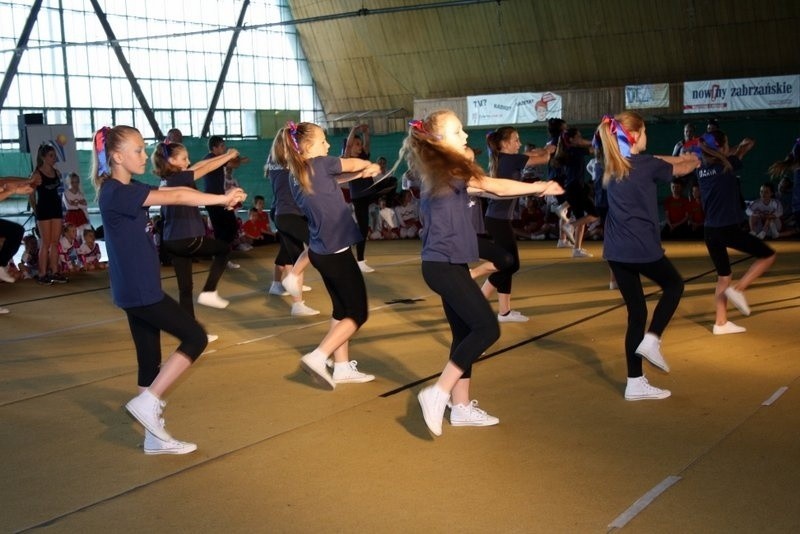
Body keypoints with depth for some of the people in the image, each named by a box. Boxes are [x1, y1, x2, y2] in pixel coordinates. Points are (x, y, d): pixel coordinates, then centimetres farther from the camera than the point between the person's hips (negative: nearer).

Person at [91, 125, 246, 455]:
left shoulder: (127, 190, 13)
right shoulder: (117, 193, -17)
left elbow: (174, 191, 7)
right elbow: (175, 198, -19)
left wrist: (221, 198, -2)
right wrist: (224, 199, -12)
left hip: (136, 290, 10)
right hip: (139, 291, -10)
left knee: (149, 359, 12)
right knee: (195, 337, -2)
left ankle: (155, 438, 19)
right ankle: (146, 402, 1)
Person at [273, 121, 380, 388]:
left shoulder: (295, 175, 7)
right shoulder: (319, 164, -14)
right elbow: (355, 163, 2)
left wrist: (361, 173, 2)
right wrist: (369, 166, 23)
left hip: (322, 251, 8)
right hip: (336, 251, -8)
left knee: (342, 310, 18)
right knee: (357, 314, 1)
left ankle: (342, 367, 22)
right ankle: (317, 357, -7)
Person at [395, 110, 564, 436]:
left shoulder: (444, 172, 16)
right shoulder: (448, 169, -12)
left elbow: (485, 190, 13)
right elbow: (496, 187, -7)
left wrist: (536, 188, 8)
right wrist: (540, 187, 4)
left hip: (447, 264, 10)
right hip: (444, 265, -10)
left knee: (465, 333, 13)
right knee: (487, 328, -9)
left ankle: (461, 407, 19)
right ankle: (437, 394, -7)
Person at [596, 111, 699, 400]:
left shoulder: (613, 166, 11)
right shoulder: (647, 165, -8)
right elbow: (679, 170, 13)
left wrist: (682, 157, 37)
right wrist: (694, 162, 35)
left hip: (615, 250, 6)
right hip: (642, 247, -6)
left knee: (635, 311, 12)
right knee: (674, 285, 22)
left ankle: (635, 383, 12)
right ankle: (651, 340, 4)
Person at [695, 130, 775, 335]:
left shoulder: (701, 170, 8)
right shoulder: (727, 165, -9)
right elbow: (749, 144, 2)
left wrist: (736, 149, 21)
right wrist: (745, 144, 19)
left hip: (710, 231, 7)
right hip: (728, 229, -7)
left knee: (723, 277, 18)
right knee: (768, 255, 9)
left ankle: (721, 323, 19)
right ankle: (738, 289, -3)